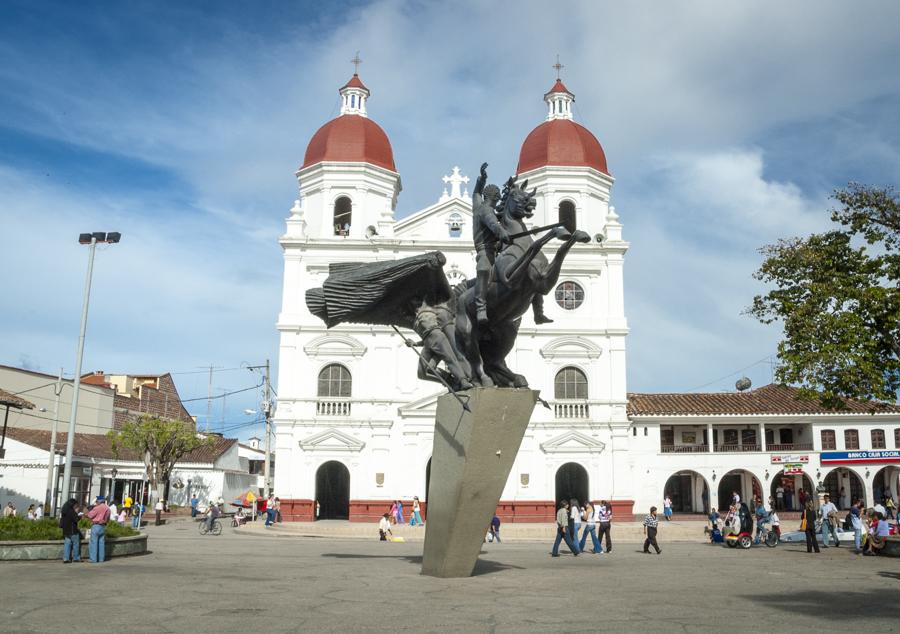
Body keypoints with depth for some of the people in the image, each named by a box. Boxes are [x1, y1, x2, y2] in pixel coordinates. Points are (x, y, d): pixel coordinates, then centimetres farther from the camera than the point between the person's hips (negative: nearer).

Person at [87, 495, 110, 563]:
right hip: (103, 527, 7)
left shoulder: (98, 508, -13)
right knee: (102, 543, 10)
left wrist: (87, 512, 13)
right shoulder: (107, 508, 10)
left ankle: (94, 559, -3)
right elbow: (107, 519, 17)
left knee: (94, 543, -2)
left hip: (96, 526, -7)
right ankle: (101, 559, 11)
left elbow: (90, 515, -6)